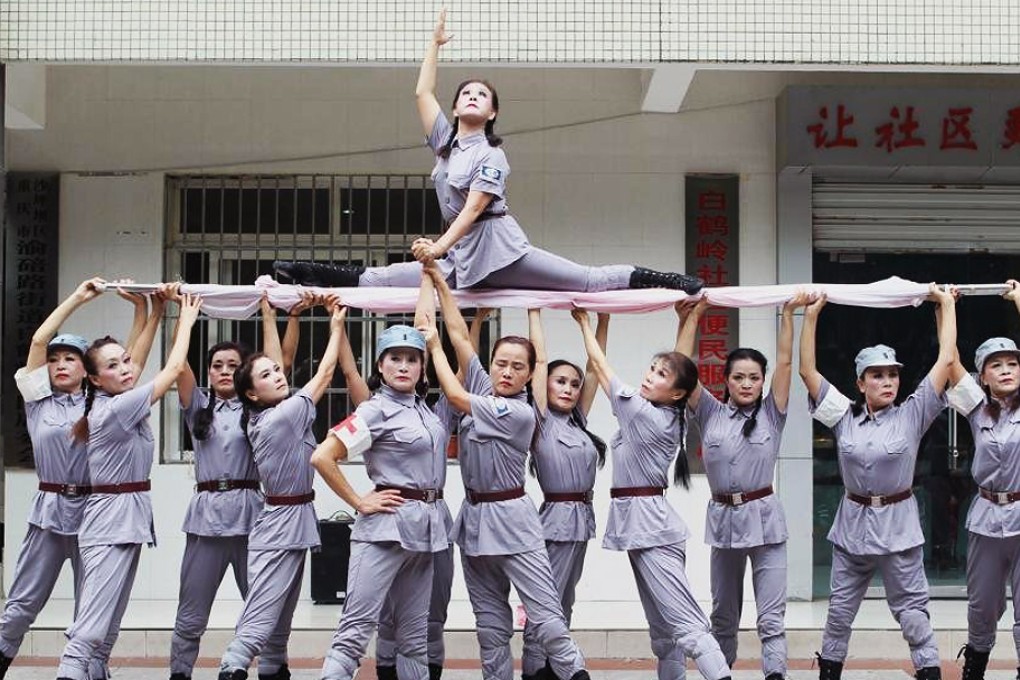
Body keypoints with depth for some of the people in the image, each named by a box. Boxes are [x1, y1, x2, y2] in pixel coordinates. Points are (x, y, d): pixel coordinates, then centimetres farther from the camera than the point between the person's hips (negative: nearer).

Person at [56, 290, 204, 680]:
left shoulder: (110, 402, 6)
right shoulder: (115, 410, -18)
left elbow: (139, 360, 21)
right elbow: (174, 369, -13)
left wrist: (157, 313, 18)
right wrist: (187, 319, -2)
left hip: (128, 516, 10)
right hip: (111, 519, -10)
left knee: (111, 617, 11)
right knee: (94, 620, -17)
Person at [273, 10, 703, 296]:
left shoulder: (492, 156, -3)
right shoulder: (445, 141, 17)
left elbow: (473, 208, -14)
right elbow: (422, 93, 17)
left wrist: (439, 247, -24)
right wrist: (435, 42, 19)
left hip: (500, 249, -5)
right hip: (462, 259, 6)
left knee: (590, 280, -12)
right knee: (378, 279, -5)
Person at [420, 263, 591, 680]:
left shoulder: (521, 413, -14)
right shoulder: (483, 387, 5)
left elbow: (455, 396, -13)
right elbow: (460, 335, 3)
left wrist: (434, 347, -2)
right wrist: (438, 281, 0)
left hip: (510, 520, -6)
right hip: (474, 517, 6)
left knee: (545, 615, -11)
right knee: (490, 622, 10)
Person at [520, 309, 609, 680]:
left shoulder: (578, 421, 12)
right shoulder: (541, 420, -5)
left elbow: (595, 368, 12)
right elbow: (540, 359, -8)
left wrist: (603, 321, 10)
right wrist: (534, 312, -5)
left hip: (581, 517, 7)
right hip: (556, 517, -7)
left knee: (564, 605, 12)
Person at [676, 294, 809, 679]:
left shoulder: (771, 414, 2)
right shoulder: (711, 414, 5)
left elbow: (785, 363, -6)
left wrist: (788, 314, -10)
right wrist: (692, 318, -6)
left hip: (764, 519, -2)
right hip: (723, 518, 2)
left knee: (772, 616, -7)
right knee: (723, 613, 16)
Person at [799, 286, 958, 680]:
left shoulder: (912, 416, -3)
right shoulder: (844, 417, 1)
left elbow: (946, 360, -6)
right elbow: (807, 371, -2)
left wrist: (946, 304, -3)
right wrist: (811, 315, -6)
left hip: (898, 525, -2)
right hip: (853, 523, 2)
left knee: (913, 612, 3)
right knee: (840, 612, 11)